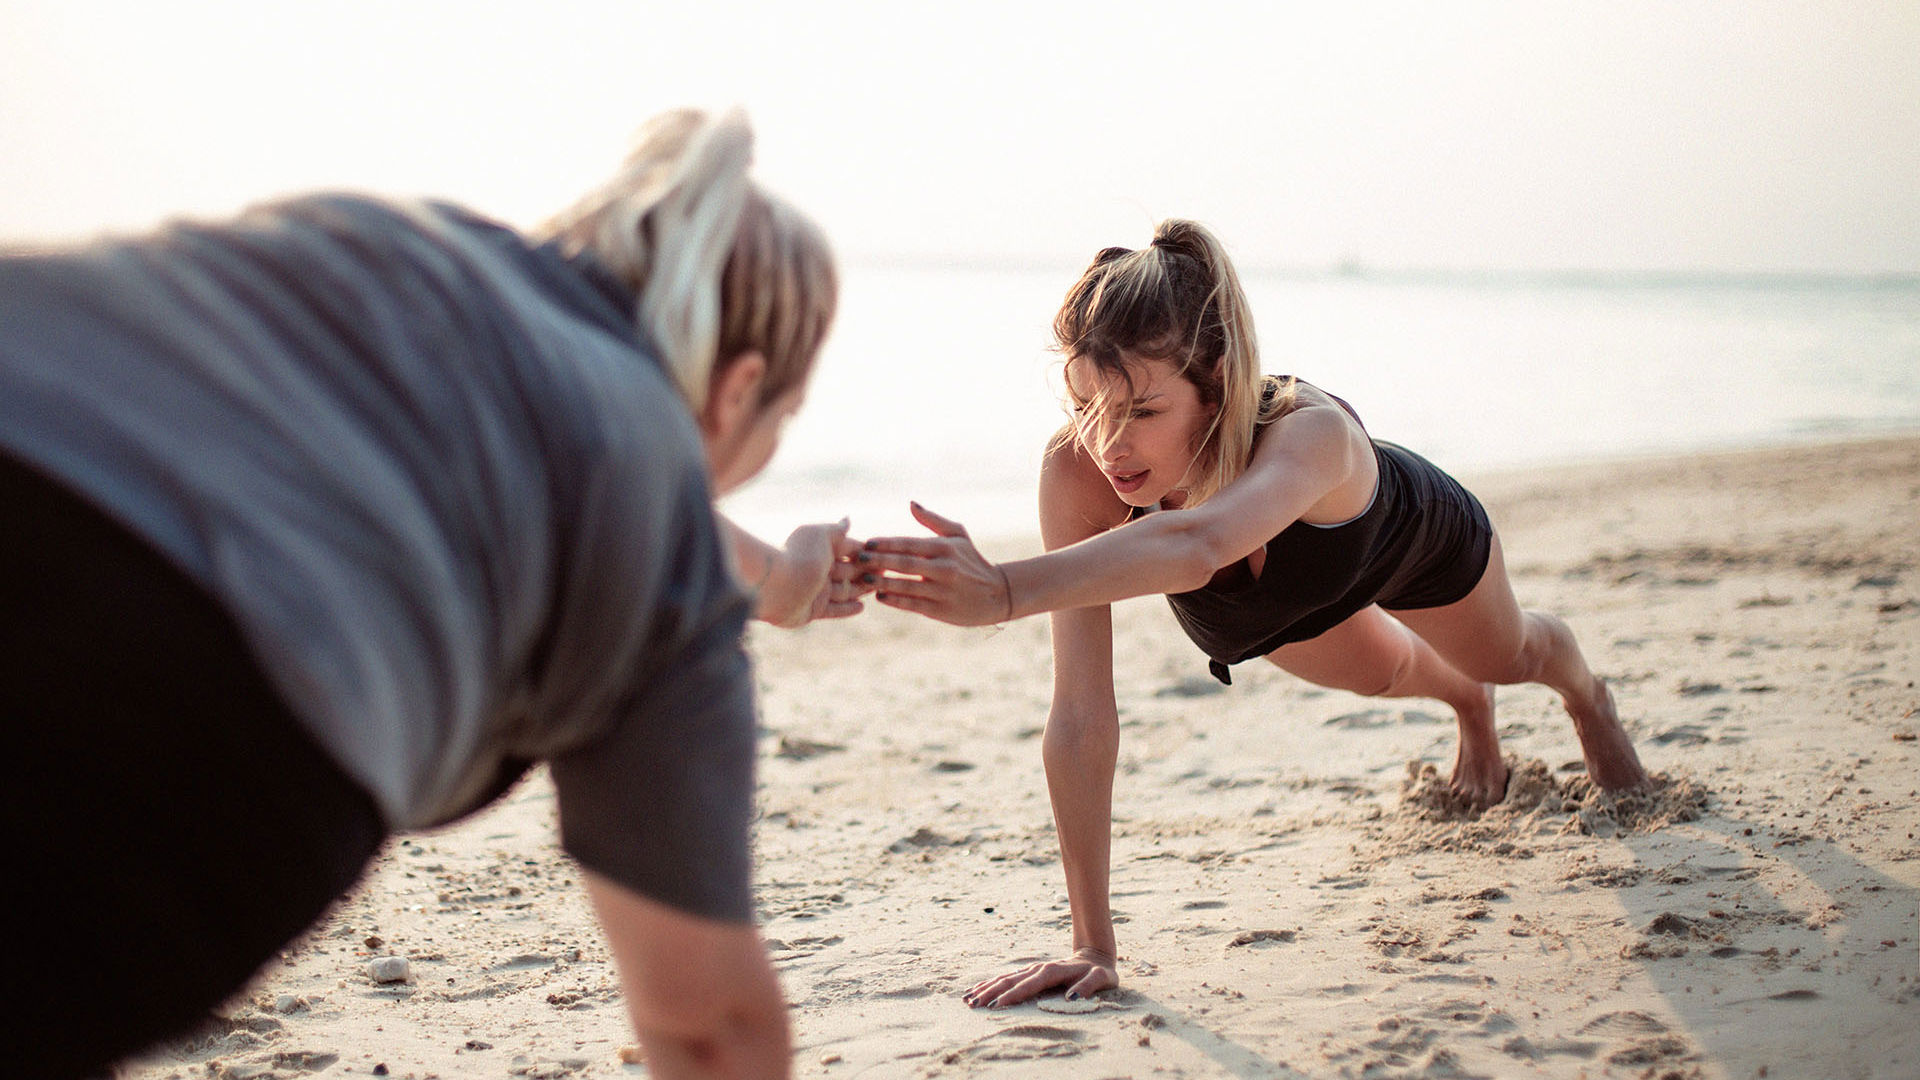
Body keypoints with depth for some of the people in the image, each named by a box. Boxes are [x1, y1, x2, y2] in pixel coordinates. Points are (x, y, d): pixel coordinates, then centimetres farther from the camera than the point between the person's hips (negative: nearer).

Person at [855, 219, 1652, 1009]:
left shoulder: (1313, 431, -54)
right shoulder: (1075, 474, -45)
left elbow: (1199, 547, -76)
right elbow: (1082, 714, -44)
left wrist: (1006, 590, -92)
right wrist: (1092, 946, -45)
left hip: (1415, 537, -2)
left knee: (1509, 659, 32)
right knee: (1381, 676, 35)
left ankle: (1588, 699, 71)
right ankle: (1470, 708, 73)